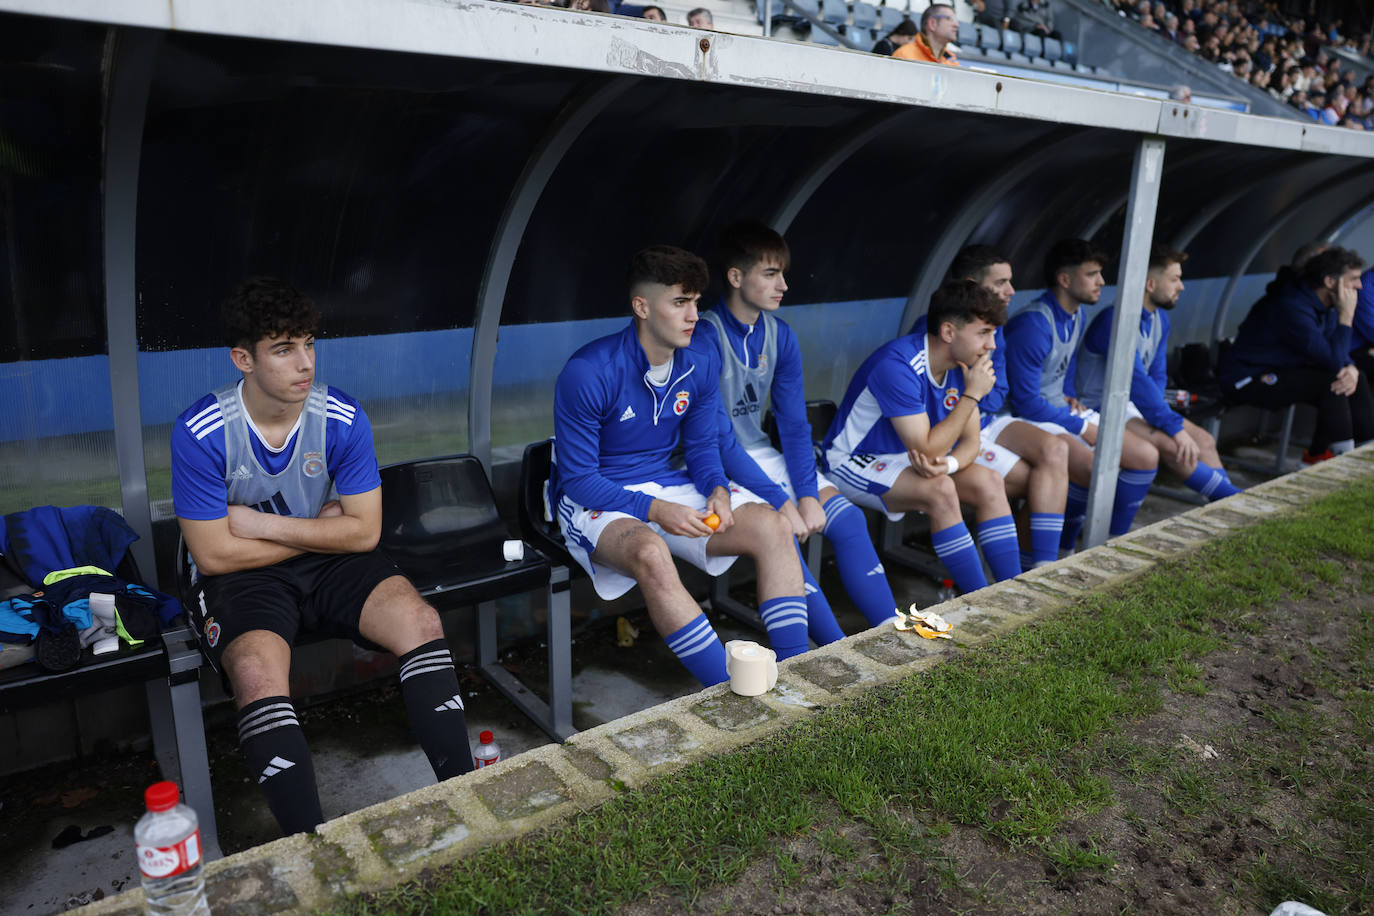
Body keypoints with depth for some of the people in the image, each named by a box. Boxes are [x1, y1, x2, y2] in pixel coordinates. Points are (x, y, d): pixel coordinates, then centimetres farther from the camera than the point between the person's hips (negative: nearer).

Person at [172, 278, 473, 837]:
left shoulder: (342, 419, -9)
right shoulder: (200, 434, -15)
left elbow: (364, 532, -8)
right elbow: (214, 555, -13)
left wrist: (263, 524, -13)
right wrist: (318, 528, -8)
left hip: (331, 563, 2)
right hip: (243, 577, -2)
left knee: (420, 622, -24)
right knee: (259, 672, -33)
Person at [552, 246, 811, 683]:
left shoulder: (702, 361, -1)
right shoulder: (587, 373, -20)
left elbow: (703, 444, 9)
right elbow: (578, 477, -16)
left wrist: (717, 490, -13)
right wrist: (654, 510, -27)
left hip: (667, 485, 6)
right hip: (595, 500, -5)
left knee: (771, 526, -16)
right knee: (651, 552, -39)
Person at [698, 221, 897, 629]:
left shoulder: (780, 335, 3)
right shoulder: (706, 338, -19)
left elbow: (794, 424, 3)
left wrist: (808, 495, -11)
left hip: (759, 453, 7)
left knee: (847, 517, -9)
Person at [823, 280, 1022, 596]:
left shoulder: (963, 365, -4)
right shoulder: (898, 366, -30)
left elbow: (970, 442, -1)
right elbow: (925, 449, -31)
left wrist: (947, 463, -25)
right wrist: (972, 394, -27)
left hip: (905, 458, 8)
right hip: (852, 461, -8)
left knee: (989, 483, -10)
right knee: (940, 490, -31)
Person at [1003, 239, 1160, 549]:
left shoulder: (1076, 318, 9)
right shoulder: (1033, 325, -21)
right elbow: (1026, 402, -22)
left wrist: (1071, 398, 5)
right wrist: (1082, 427, -14)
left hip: (1065, 411, 10)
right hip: (1030, 419, -10)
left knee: (1147, 456, -1)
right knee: (1097, 472, -30)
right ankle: (1061, 549, -6)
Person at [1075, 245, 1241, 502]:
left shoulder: (1160, 319, 8)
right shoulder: (1114, 319, -23)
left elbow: (1157, 374, 12)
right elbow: (1136, 380, -28)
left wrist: (1158, 413, -8)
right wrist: (1175, 427, -28)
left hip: (1134, 404, 9)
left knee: (1204, 440, -3)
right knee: (1172, 446, -26)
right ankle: (1231, 496, -13)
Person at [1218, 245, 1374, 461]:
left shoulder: (1323, 303, 3)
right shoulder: (1292, 308, -28)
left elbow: (1337, 353, 9)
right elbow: (1332, 360, -27)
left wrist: (1351, 370, -14)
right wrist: (1346, 315, -24)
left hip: (1280, 371, 10)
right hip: (1247, 380, -10)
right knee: (1330, 383, -23)